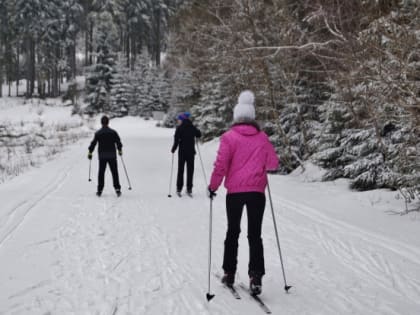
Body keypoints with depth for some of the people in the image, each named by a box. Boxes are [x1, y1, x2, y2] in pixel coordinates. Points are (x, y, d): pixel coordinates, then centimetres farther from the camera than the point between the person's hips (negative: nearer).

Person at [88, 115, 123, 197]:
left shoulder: (98, 133, -3)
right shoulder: (113, 132, -2)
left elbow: (93, 143, -2)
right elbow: (118, 142, 3)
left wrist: (90, 152, 10)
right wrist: (120, 150, 20)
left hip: (102, 156, 0)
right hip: (112, 156, 0)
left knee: (101, 173, 6)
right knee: (114, 172, 5)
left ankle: (99, 190, 5)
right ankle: (117, 189, 0)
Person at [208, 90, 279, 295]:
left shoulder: (229, 137, -5)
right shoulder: (262, 137, 3)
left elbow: (221, 165, -10)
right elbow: (273, 164, 10)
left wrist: (213, 186, 2)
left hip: (235, 191, -1)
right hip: (257, 191, 1)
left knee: (233, 232, 15)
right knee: (255, 234, 5)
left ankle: (229, 273, 19)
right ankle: (256, 276, -7)